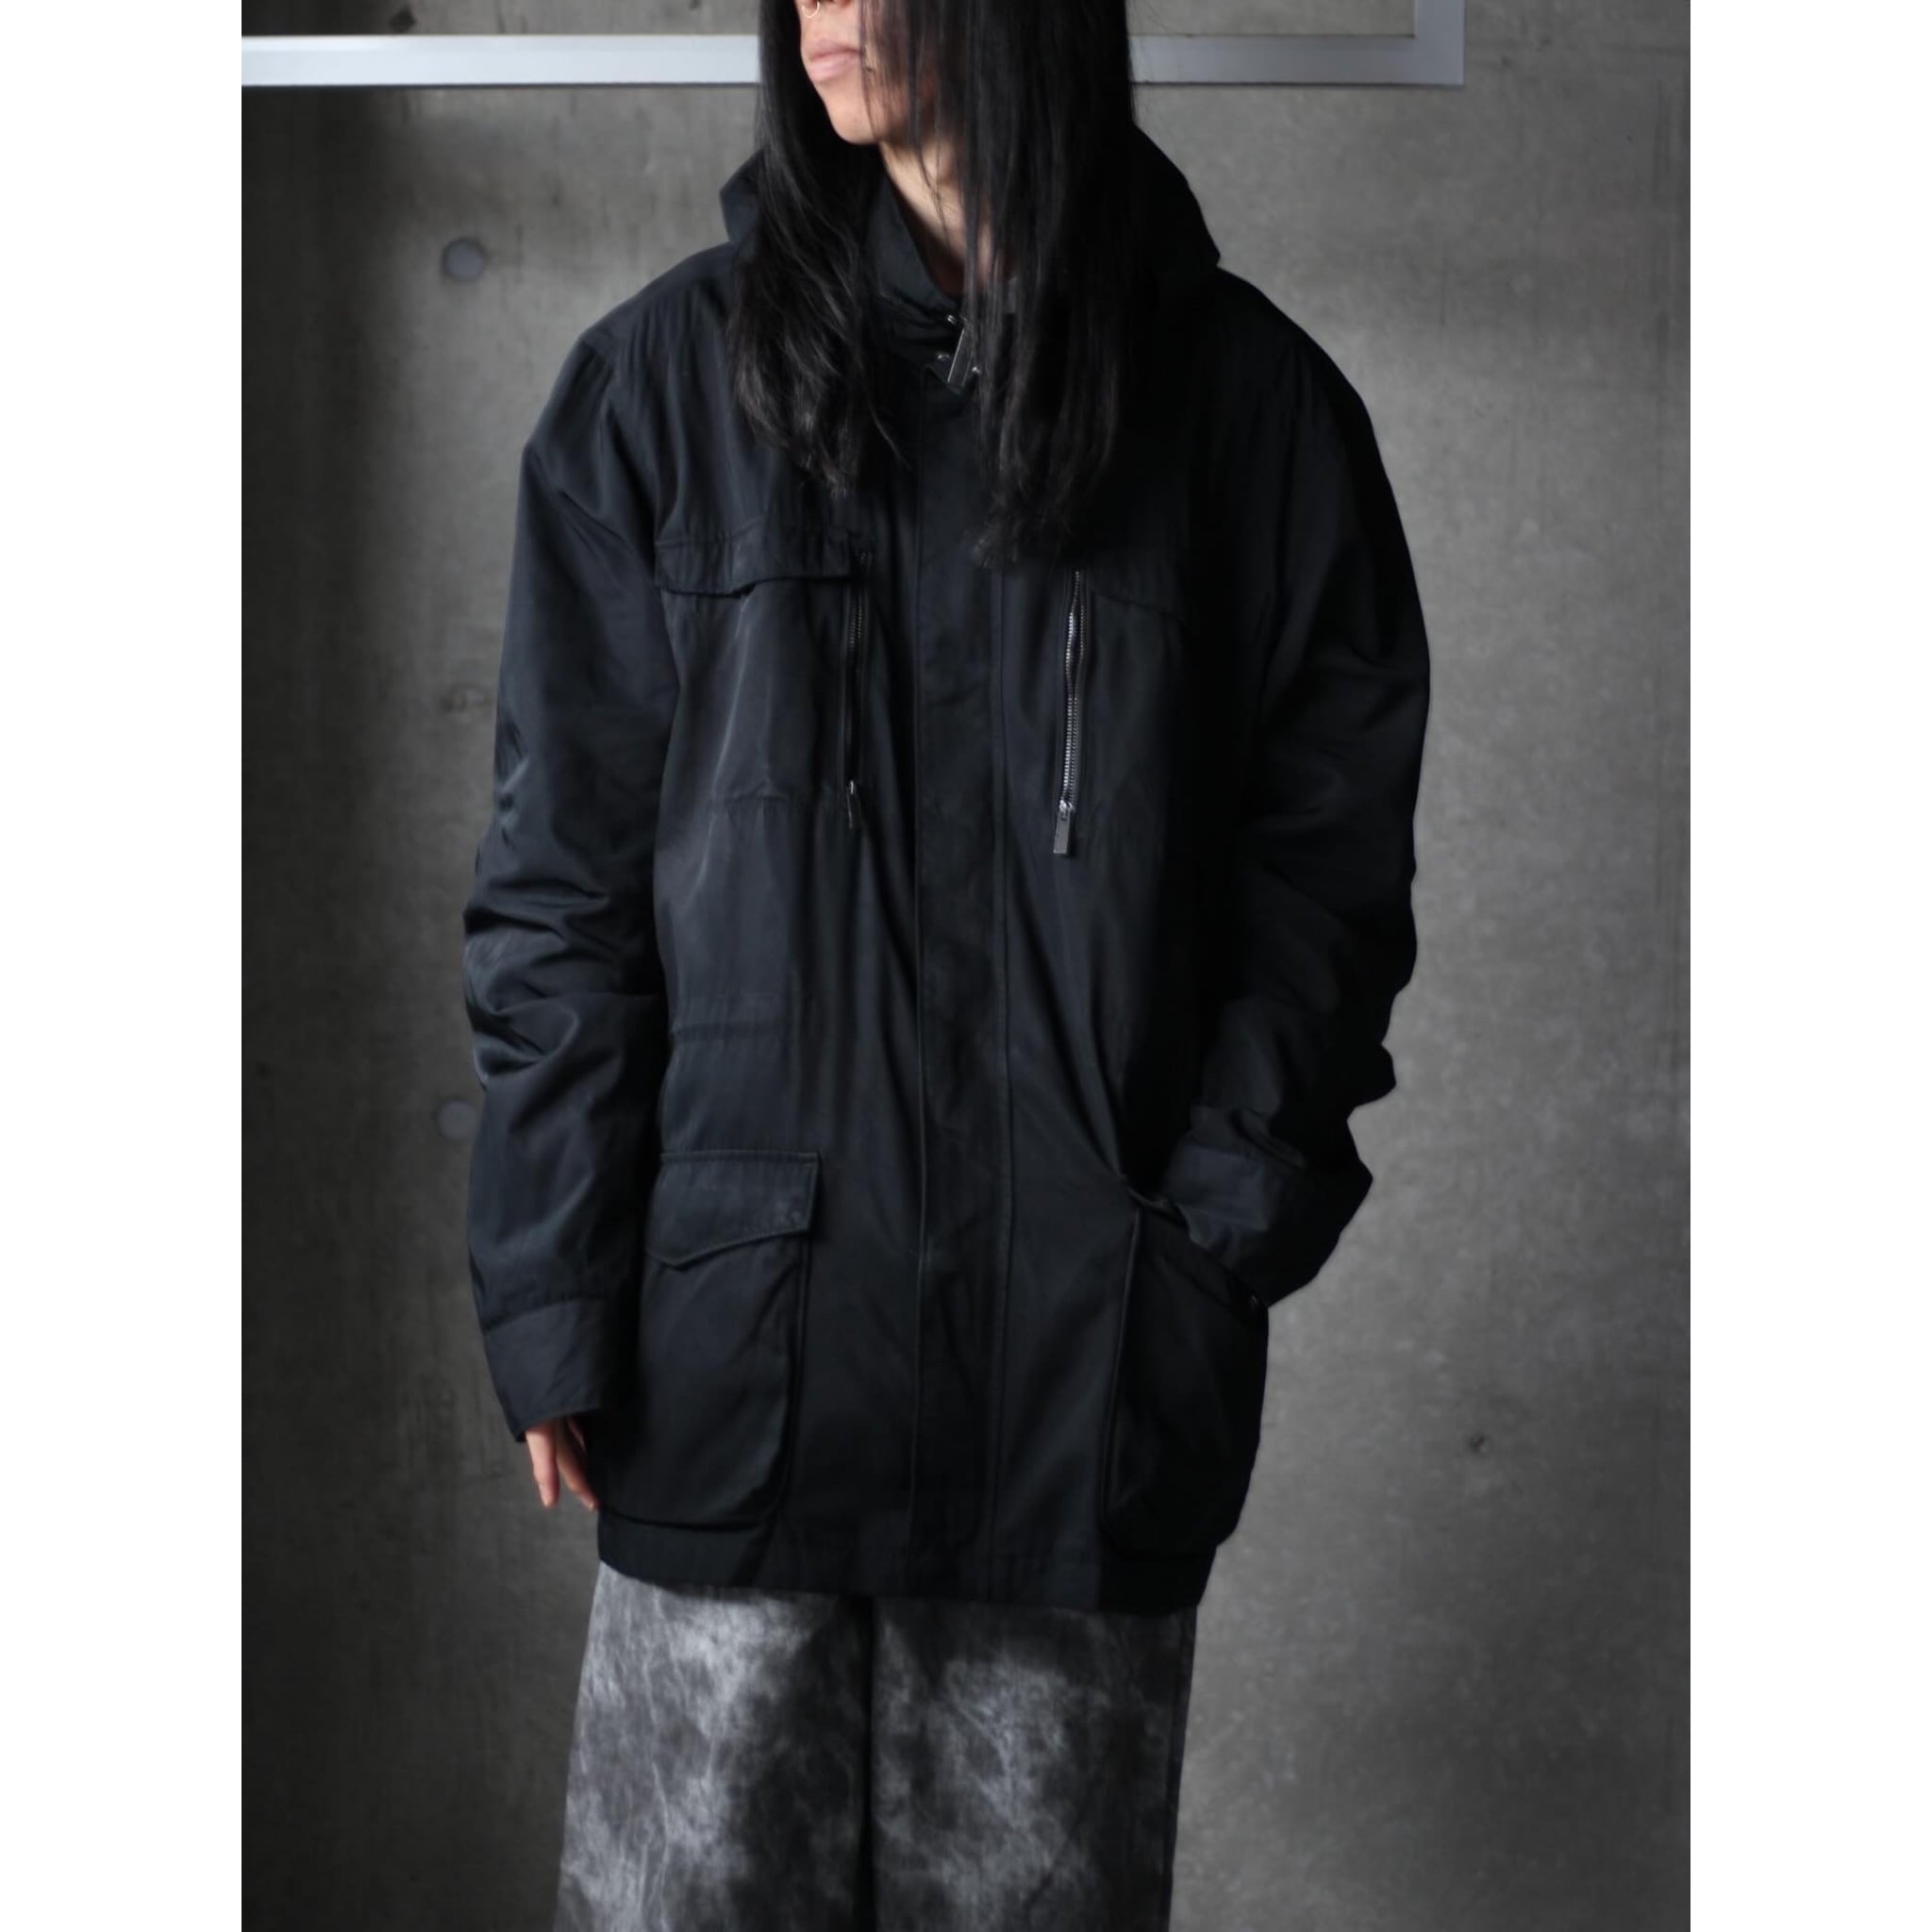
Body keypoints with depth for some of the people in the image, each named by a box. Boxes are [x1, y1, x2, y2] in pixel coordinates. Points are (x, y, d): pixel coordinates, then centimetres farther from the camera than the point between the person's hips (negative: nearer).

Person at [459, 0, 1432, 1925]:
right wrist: (555, 1308, -3)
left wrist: (1219, 1240, -5)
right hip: (739, 1348, 0)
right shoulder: (674, 375, 3)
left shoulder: (1245, 399, 3)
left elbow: (1332, 850, 6)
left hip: (1090, 1375, 0)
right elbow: (560, 879, 3)